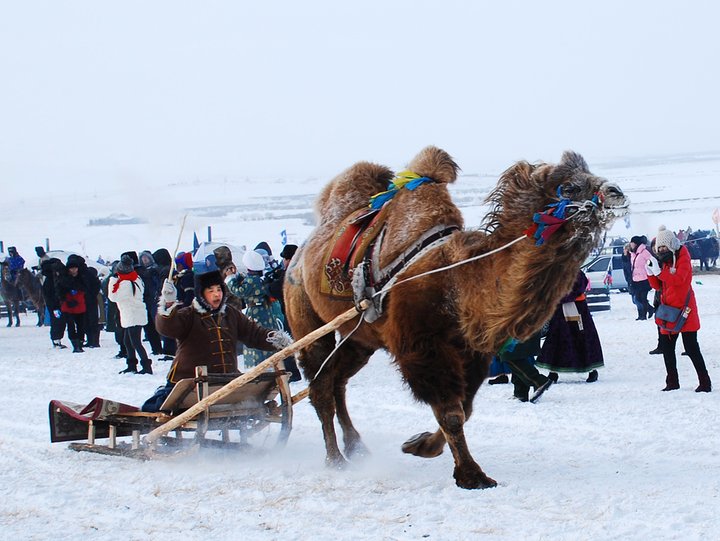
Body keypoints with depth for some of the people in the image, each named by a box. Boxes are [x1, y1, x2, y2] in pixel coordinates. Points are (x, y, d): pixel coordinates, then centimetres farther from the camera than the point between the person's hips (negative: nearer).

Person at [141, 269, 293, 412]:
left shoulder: (231, 315, 11)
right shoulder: (189, 316, -6)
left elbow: (254, 333, 10)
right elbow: (167, 327, -24)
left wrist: (275, 338, -7)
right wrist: (168, 305, -42)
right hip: (188, 380, -5)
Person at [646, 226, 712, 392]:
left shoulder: (682, 258, -7)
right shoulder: (663, 260, 13)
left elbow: (679, 279, -23)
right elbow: (657, 286, 11)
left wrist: (659, 272, -29)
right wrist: (651, 273, -7)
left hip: (684, 310, -7)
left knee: (691, 348, -8)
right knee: (666, 347, 8)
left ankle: (705, 382, -4)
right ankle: (672, 382, 17)